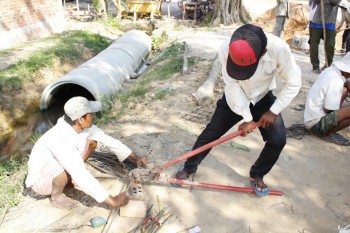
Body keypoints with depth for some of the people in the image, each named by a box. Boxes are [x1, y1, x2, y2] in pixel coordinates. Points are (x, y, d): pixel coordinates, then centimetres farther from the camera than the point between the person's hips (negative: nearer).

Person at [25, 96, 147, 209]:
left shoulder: (81, 126, -16)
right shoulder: (61, 141, -40)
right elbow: (82, 177, -41)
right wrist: (112, 201, -37)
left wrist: (135, 157, -3)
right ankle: (56, 196, -8)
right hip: (41, 182, -7)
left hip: (57, 171, 7)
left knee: (91, 140, -3)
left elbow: (107, 140, -5)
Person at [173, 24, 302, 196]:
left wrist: (274, 111, -21)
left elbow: (293, 82, -18)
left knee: (278, 140, -10)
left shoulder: (279, 48, -33)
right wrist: (247, 118, -24)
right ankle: (189, 168, 28)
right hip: (234, 100, 0)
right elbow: (232, 86, -25)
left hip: (263, 99, 1)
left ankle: (257, 175, 18)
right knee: (210, 134, 4)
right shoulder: (225, 50, -32)